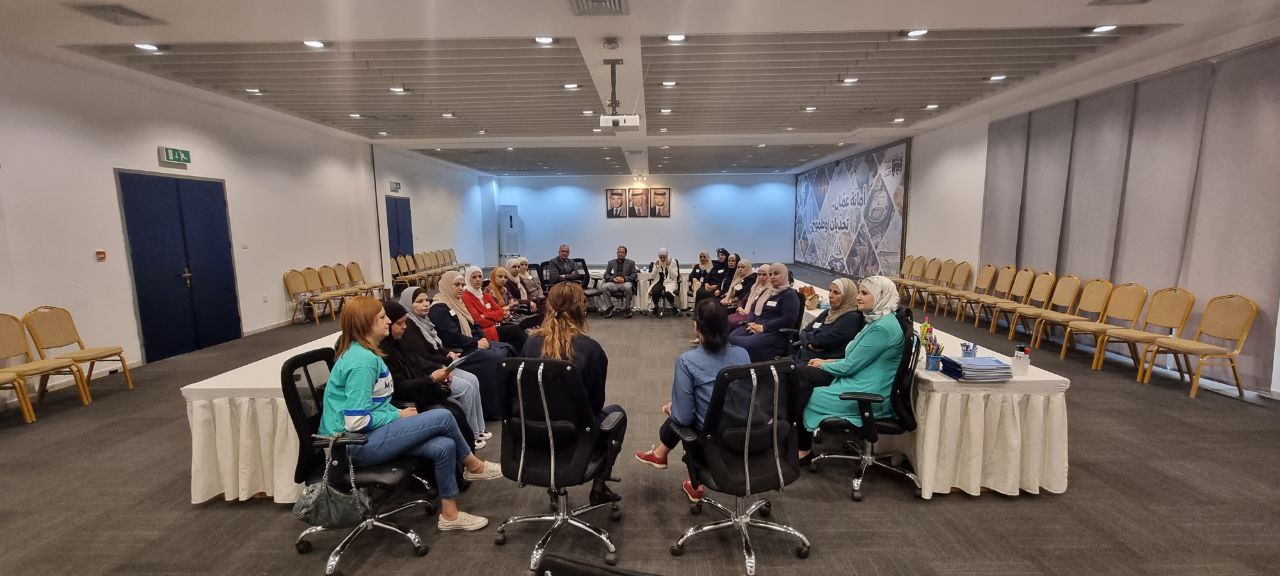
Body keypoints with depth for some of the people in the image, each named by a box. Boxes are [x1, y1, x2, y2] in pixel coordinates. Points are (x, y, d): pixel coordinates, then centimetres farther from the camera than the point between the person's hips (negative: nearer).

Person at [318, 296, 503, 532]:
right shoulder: (362, 361, -22)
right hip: (356, 444, -9)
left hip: (369, 434, 9)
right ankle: (474, 466, 9)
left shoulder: (362, 352, 10)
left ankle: (449, 513, 5)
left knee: (444, 446, -9)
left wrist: (398, 414, 2)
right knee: (443, 417, -16)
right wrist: (398, 416, -12)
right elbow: (356, 422, -25)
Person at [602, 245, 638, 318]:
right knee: (605, 286, -31)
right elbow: (606, 275, 12)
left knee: (628, 287, -38)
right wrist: (613, 278, -10)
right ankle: (610, 306, -12)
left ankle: (626, 308, -18)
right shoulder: (611, 262, 21)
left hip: (625, 283, -2)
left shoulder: (630, 263, 16)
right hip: (614, 283, 2)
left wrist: (624, 278, -12)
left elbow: (634, 275, 5)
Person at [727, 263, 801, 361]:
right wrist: (751, 323, 0)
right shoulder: (766, 291, 24)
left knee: (748, 345, -37)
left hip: (774, 332, -7)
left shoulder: (790, 295, 0)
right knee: (730, 338, -21)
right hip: (755, 327, 7)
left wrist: (762, 327, -16)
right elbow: (753, 308, 24)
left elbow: (788, 319, -13)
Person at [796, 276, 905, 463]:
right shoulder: (876, 321, 11)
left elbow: (849, 366, -19)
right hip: (858, 382, 10)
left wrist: (823, 365, -1)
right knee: (800, 373, 2)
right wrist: (827, 362, 7)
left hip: (869, 396, -10)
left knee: (804, 396, -4)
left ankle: (803, 450, 17)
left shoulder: (883, 328, -21)